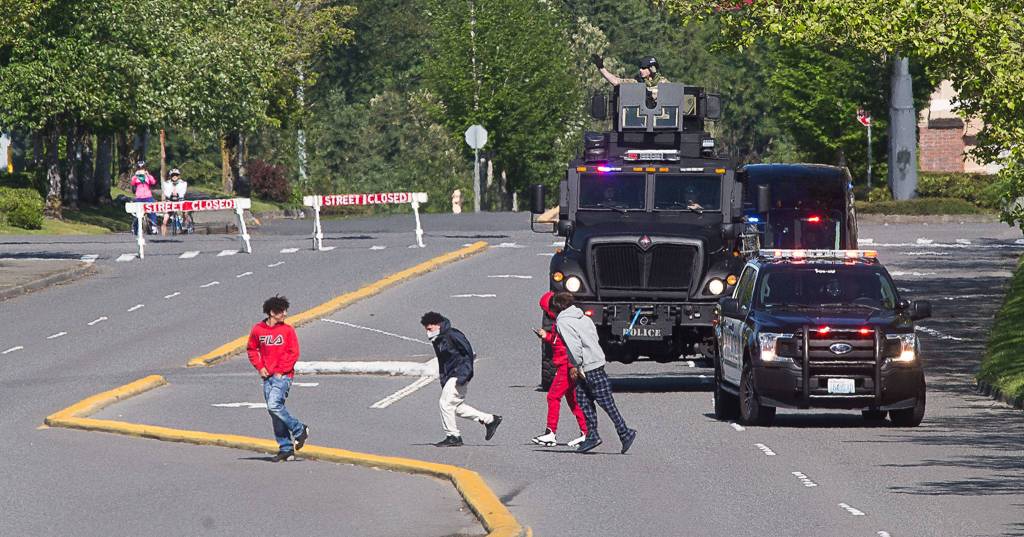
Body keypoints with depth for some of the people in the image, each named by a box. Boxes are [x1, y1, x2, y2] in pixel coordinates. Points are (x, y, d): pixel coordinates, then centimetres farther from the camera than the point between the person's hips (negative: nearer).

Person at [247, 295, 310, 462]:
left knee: (274, 405, -21)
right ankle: (286, 449, 11)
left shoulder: (287, 330, -3)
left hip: (283, 376, -4)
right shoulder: (258, 330, 4)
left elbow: (293, 353, -4)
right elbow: (251, 349, 15)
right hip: (267, 377, 4)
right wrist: (260, 367, 2)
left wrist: (281, 371, -10)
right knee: (274, 411, 5)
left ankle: (299, 430, -3)